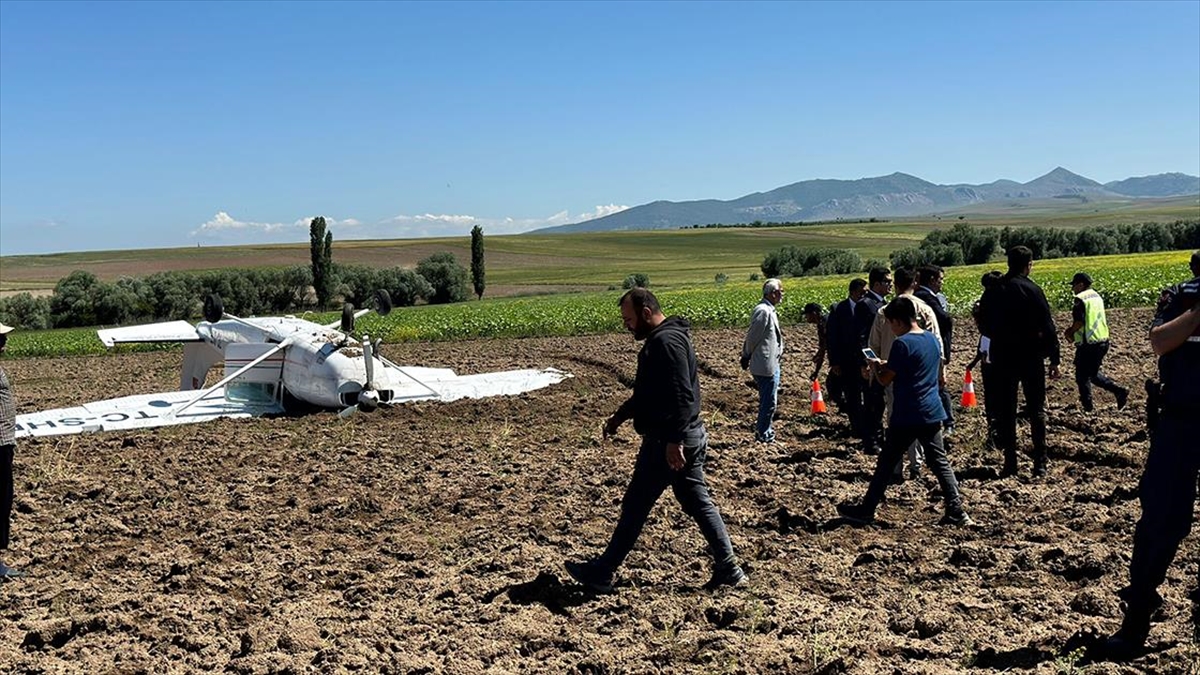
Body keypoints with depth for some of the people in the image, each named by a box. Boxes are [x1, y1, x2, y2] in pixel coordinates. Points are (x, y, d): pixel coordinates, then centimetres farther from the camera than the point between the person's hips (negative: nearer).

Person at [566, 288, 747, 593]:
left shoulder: (666, 341, -19)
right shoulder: (661, 339, 15)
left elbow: (681, 396, -27)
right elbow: (650, 391, 25)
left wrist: (673, 440, -30)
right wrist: (621, 415, 25)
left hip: (667, 442, -10)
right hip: (688, 438, 10)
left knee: (635, 506, 1)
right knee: (698, 502, 13)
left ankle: (601, 573, 12)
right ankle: (728, 570, 16)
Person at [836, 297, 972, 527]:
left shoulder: (902, 344, -15)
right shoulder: (932, 339, 9)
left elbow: (886, 379, -12)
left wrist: (875, 367, 11)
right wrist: (887, 365, 20)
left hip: (906, 417, -7)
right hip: (932, 413, 7)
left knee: (887, 463, 3)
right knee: (940, 462, 10)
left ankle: (866, 510, 12)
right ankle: (956, 511, 5)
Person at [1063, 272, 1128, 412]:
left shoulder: (1081, 298, -14)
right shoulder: (1097, 296, 13)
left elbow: (1079, 321, -21)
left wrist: (1070, 332, -4)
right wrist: (1072, 329, 15)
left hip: (1088, 343, -8)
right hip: (1103, 341, 9)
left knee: (1082, 376, 5)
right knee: (1093, 373, 22)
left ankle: (1088, 407, 8)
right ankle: (1119, 391, 10)